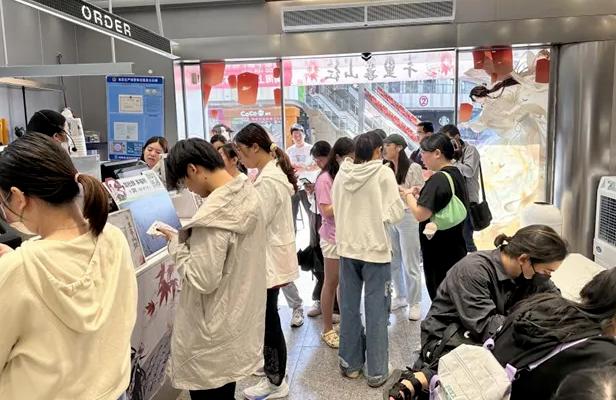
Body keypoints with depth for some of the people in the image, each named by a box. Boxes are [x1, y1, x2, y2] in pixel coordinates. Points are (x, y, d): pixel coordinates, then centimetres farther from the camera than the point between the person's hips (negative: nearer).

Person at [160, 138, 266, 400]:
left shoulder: (214, 213, -28)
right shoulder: (248, 194, -1)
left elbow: (203, 280, -25)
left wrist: (177, 245, -13)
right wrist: (191, 239, 7)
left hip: (214, 338, -8)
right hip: (239, 323, 8)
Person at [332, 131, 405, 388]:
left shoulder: (341, 174, 2)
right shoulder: (384, 173, -10)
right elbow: (396, 214, -10)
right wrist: (401, 197, 9)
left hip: (347, 247, 4)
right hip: (375, 248, -4)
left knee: (348, 307, 13)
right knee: (376, 310, 5)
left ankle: (350, 363, 26)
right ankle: (376, 371, 14)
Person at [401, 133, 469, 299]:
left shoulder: (438, 179, -20)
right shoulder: (456, 175, 10)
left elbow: (420, 214, -26)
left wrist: (409, 195, -9)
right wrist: (421, 195, 9)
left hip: (439, 253, -9)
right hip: (455, 250, 9)